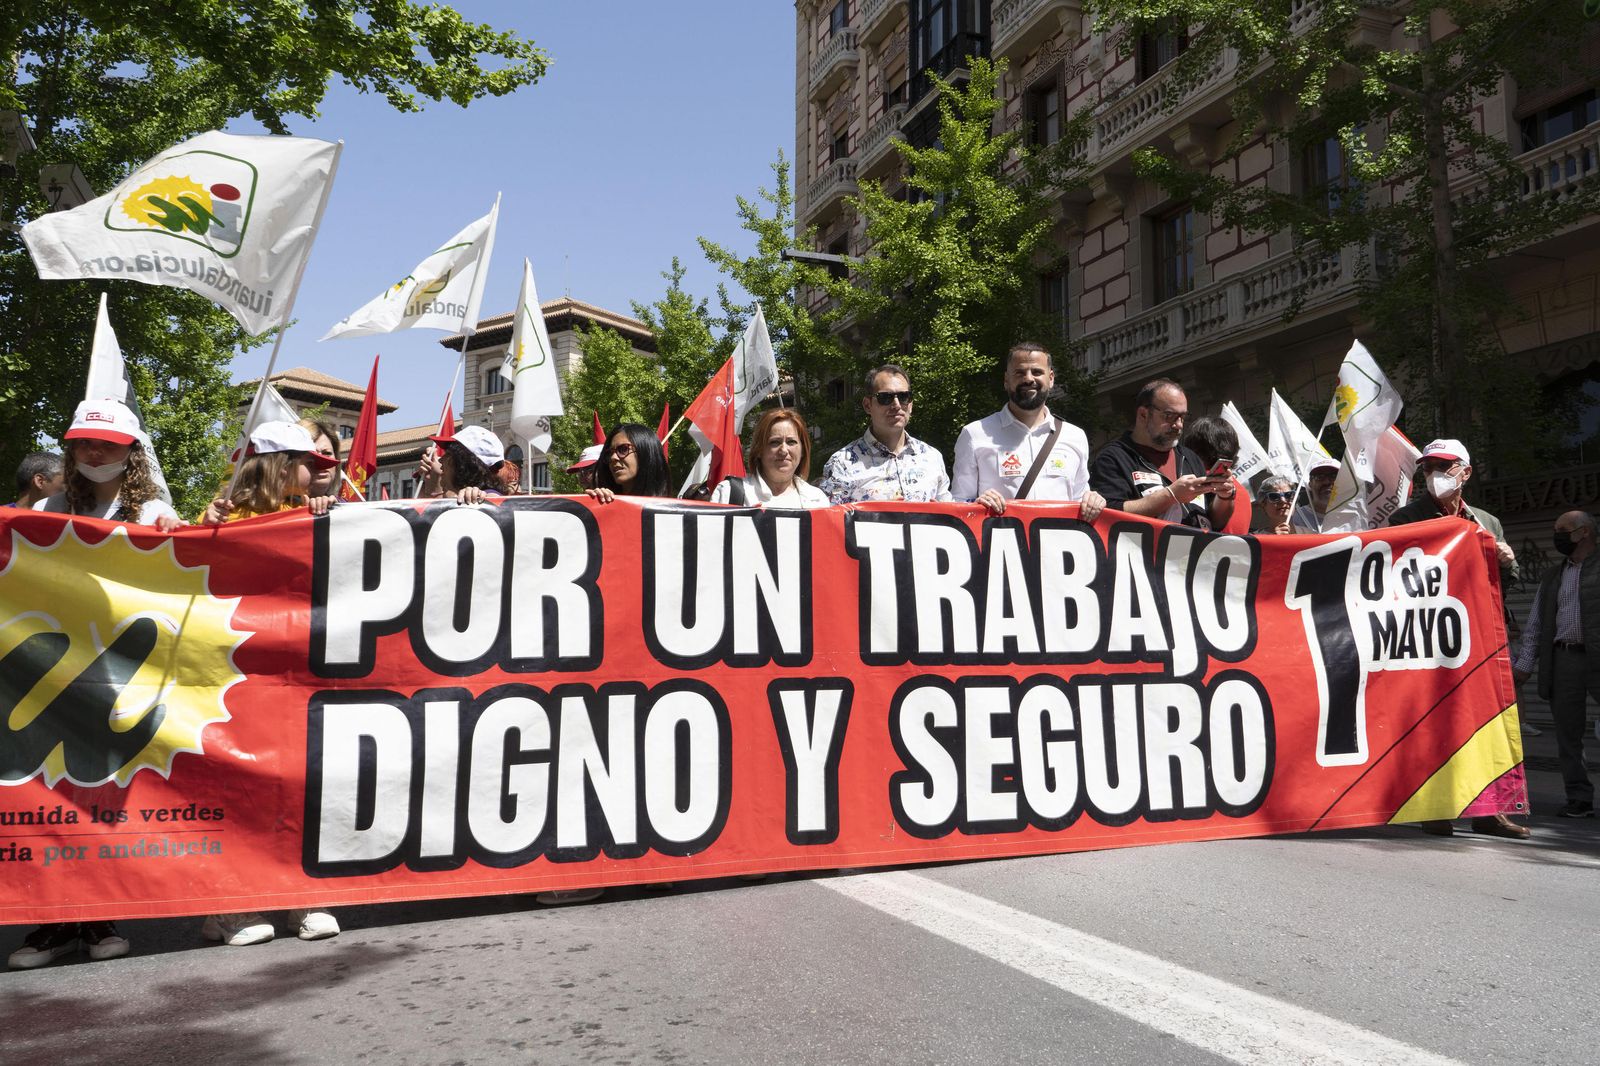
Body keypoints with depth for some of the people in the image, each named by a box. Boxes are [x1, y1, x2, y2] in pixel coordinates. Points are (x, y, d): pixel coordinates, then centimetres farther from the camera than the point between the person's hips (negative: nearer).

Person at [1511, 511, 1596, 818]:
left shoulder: (1596, 568, 3)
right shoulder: (1551, 577, 20)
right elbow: (1535, 625, 17)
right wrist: (1523, 664, 9)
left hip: (1594, 656, -5)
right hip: (1562, 658, 5)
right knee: (1567, 733, 5)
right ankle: (1579, 799, 11)